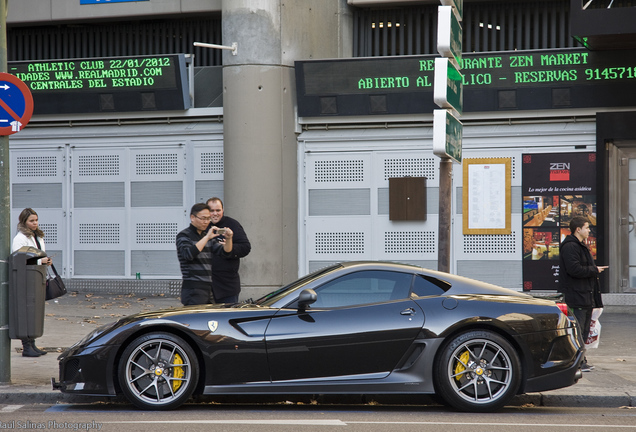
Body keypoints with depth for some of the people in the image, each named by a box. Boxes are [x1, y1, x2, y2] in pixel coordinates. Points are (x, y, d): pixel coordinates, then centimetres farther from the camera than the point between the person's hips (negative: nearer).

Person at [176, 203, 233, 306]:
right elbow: (188, 254, -22)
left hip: (208, 289, 7)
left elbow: (225, 252, 11)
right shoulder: (184, 236, -3)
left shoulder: (207, 235, 20)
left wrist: (228, 239, -9)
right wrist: (207, 238, -23)